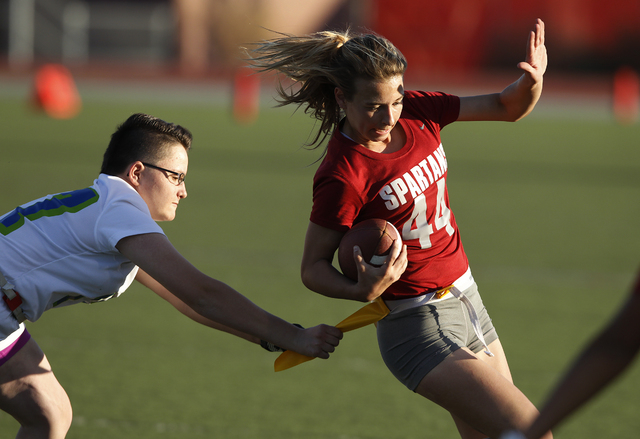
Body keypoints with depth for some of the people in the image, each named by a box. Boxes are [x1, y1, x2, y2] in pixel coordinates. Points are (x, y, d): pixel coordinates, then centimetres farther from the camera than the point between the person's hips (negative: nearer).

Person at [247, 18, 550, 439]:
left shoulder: (416, 112, -3)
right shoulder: (342, 176, -21)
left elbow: (508, 108, 6)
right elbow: (313, 269, -11)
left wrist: (532, 81, -16)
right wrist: (364, 290, -31)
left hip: (465, 301, 8)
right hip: (419, 328, -8)